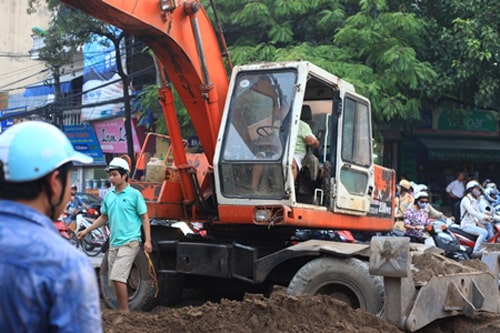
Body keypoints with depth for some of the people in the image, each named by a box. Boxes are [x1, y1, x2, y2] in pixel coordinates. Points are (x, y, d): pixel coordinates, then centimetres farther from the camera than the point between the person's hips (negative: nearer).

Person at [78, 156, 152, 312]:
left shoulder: (134, 194, -5)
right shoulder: (108, 195, 10)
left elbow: (144, 218, -3)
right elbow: (104, 217, 20)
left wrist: (147, 240, -10)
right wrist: (87, 230, 13)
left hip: (129, 242, -6)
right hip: (114, 243, 6)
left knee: (117, 277, -14)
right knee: (115, 279, 9)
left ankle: (125, 312, -5)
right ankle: (122, 310, 19)